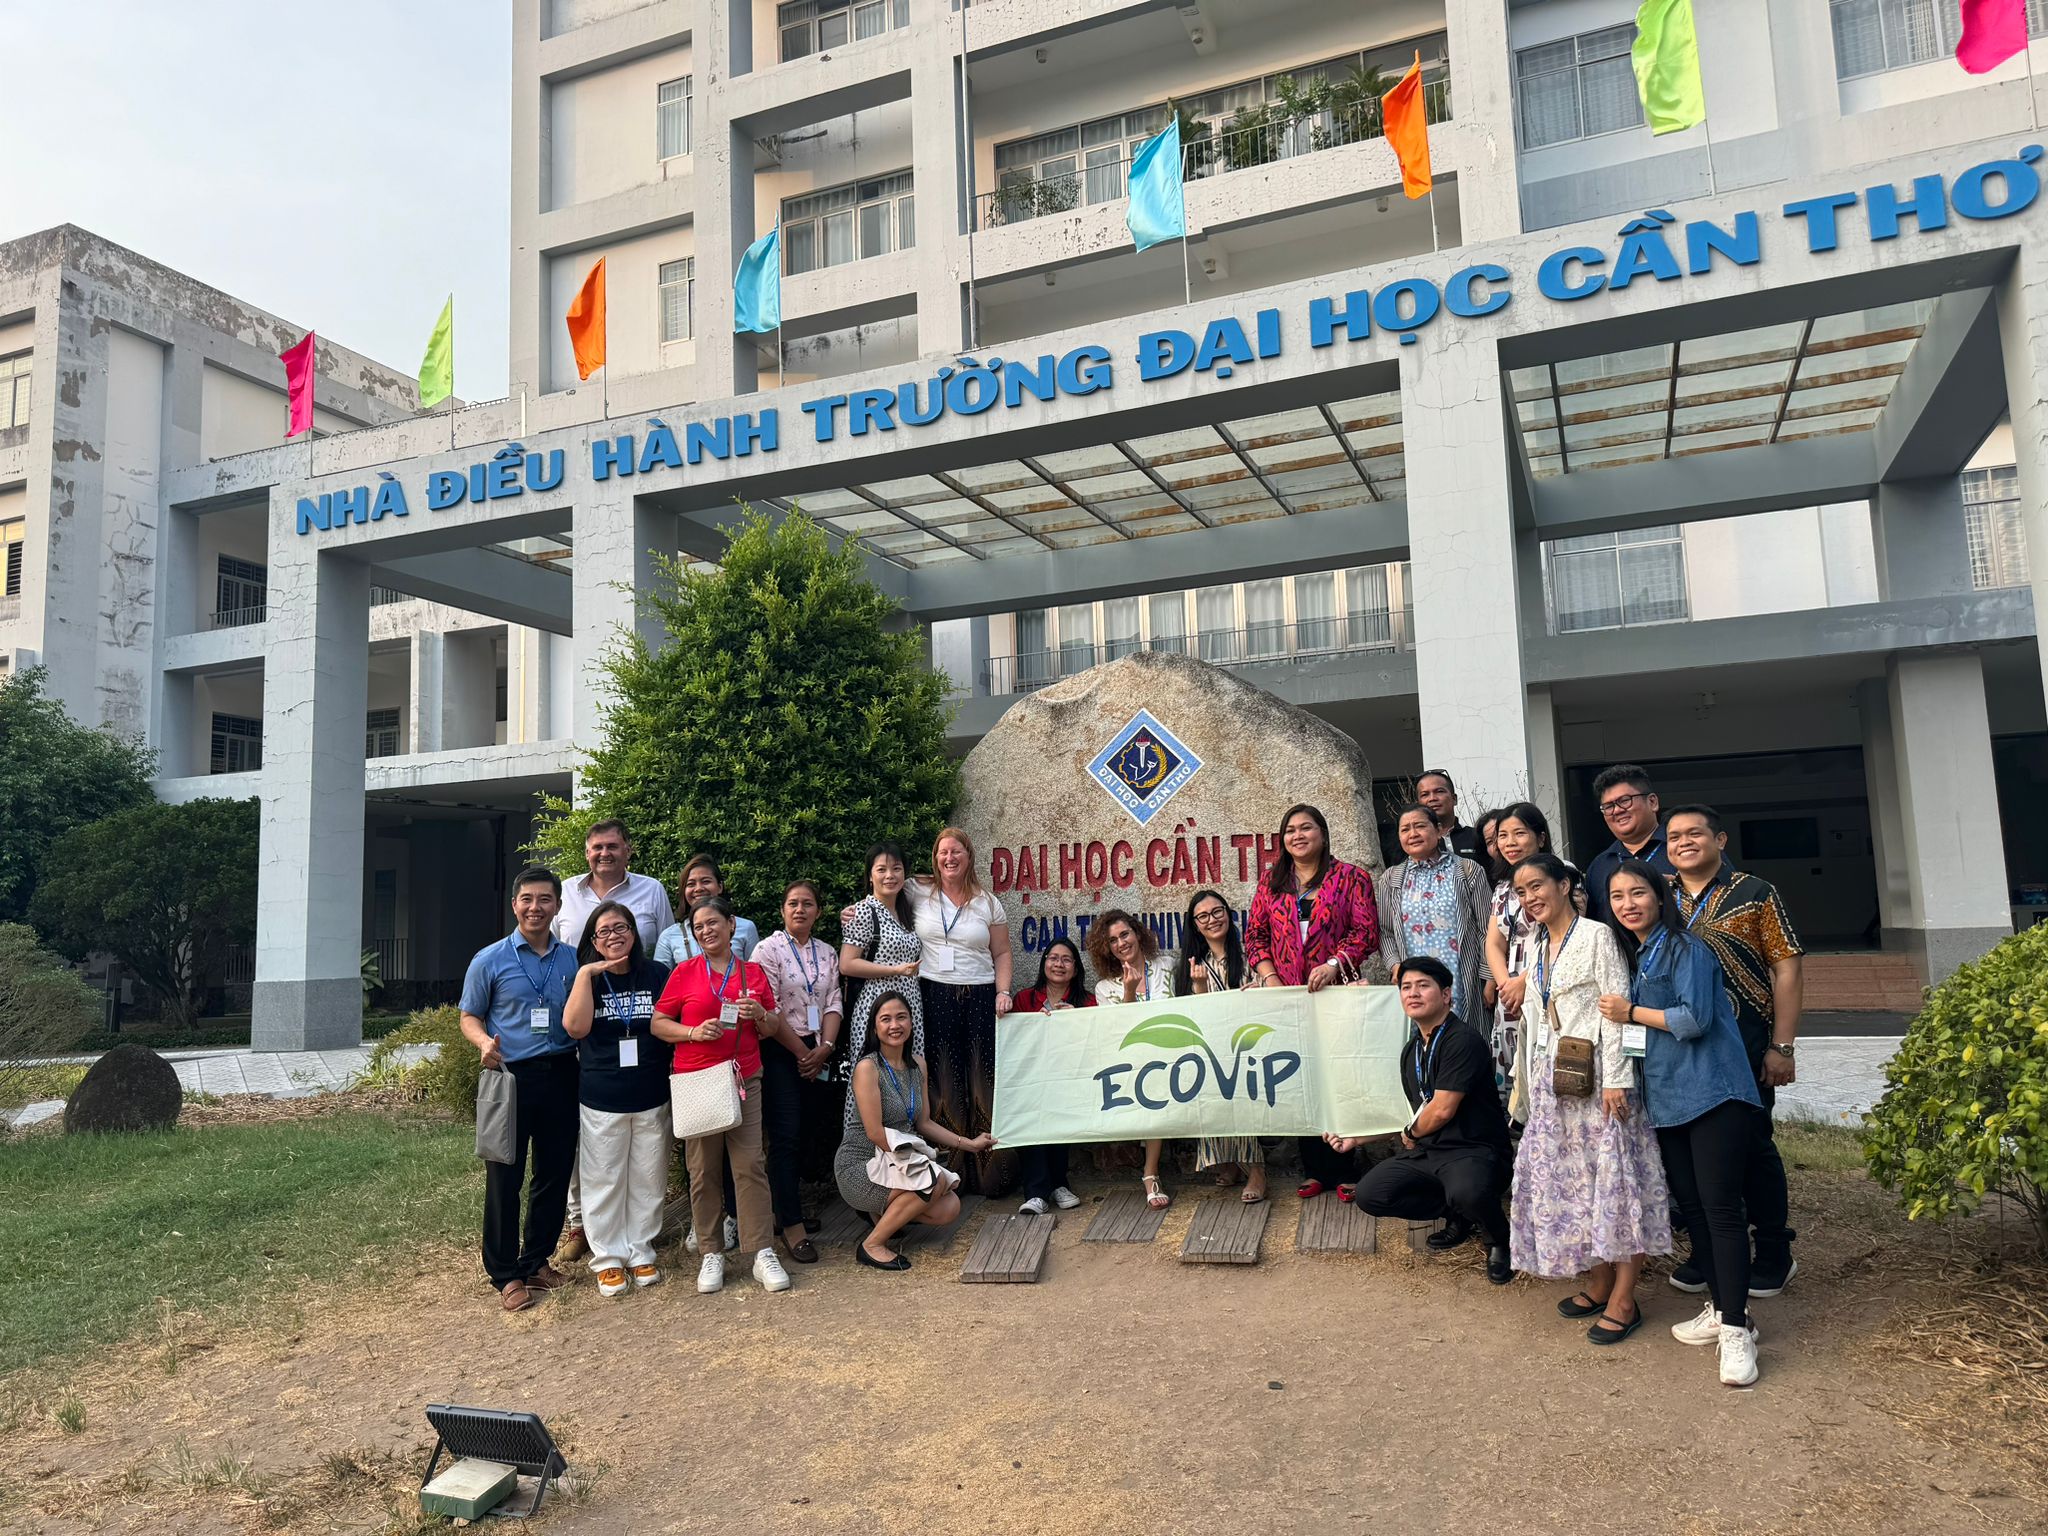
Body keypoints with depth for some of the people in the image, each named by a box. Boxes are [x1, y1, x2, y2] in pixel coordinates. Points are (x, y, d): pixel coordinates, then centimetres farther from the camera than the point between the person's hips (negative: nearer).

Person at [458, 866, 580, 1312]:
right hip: (511, 1076, -3)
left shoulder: (573, 960, 7)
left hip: (561, 1075, 3)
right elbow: (470, 1016, 4)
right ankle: (505, 1275, 12)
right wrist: (484, 1042, -16)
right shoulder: (490, 961, -1)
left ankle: (537, 1261, 26)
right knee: (505, 1177, 1)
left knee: (555, 1173, 10)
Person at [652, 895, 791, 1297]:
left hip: (745, 1078, 1)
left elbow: (774, 1026, 16)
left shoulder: (754, 972, 9)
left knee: (750, 1163, -4)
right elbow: (658, 1024, 3)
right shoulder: (685, 973, 4)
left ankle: (763, 1253, -1)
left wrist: (760, 1014, -6)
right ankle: (712, 1254, 13)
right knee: (703, 1169, 2)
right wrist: (693, 1031, -12)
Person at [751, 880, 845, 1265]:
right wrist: (802, 1052, -9)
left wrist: (825, 1047, -6)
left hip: (814, 1054, 6)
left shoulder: (826, 953, 12)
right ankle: (792, 1226, -9)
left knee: (803, 1131, 9)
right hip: (779, 1053, -6)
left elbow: (833, 1004, 9)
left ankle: (787, 1206, 22)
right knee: (786, 1136, -9)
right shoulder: (768, 950, -6)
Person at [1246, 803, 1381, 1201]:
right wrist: (1269, 977, -2)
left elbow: (1366, 931, -3)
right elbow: (1255, 935, 12)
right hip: (1286, 998, 3)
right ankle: (1315, 1170, 14)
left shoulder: (1349, 877, 4)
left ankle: (1345, 1171, 7)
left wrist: (1333, 965, -16)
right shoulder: (1271, 882, 13)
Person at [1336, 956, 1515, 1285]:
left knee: (1466, 1191, -39)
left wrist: (1411, 1134, 4)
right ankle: (1457, 1214, 14)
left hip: (1474, 1150, -8)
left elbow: (1442, 1110, -17)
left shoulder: (1463, 1040, -15)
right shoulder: (1412, 1050, 12)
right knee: (1369, 1194, -8)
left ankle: (1498, 1238, -2)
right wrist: (1356, 1137, 24)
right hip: (1427, 1151, 8)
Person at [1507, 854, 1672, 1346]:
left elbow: (1617, 1009, -14)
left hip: (1595, 1076, -7)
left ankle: (1623, 1300, 3)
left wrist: (1616, 1080, -19)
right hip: (1553, 1081, 8)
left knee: (1614, 1176, -3)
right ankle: (1599, 1283, 21)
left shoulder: (1596, 936, -9)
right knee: (1568, 1180, 9)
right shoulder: (1536, 945, 13)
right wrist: (1530, 1081, 15)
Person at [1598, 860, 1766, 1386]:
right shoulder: (1634, 957, 16)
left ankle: (1736, 1328, -5)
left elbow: (1694, 1019, -17)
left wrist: (1631, 1013, -8)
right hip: (1667, 1100, 9)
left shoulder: (1686, 949, -8)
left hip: (1713, 1095, -8)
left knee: (1721, 1207, -9)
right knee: (1690, 1204, 12)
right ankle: (1721, 1308, 24)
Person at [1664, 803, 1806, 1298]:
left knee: (1752, 1145, 5)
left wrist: (1781, 1047, -10)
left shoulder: (1754, 894, -3)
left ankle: (1774, 1256, 22)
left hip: (1743, 1045, -4)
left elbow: (1786, 970, -5)